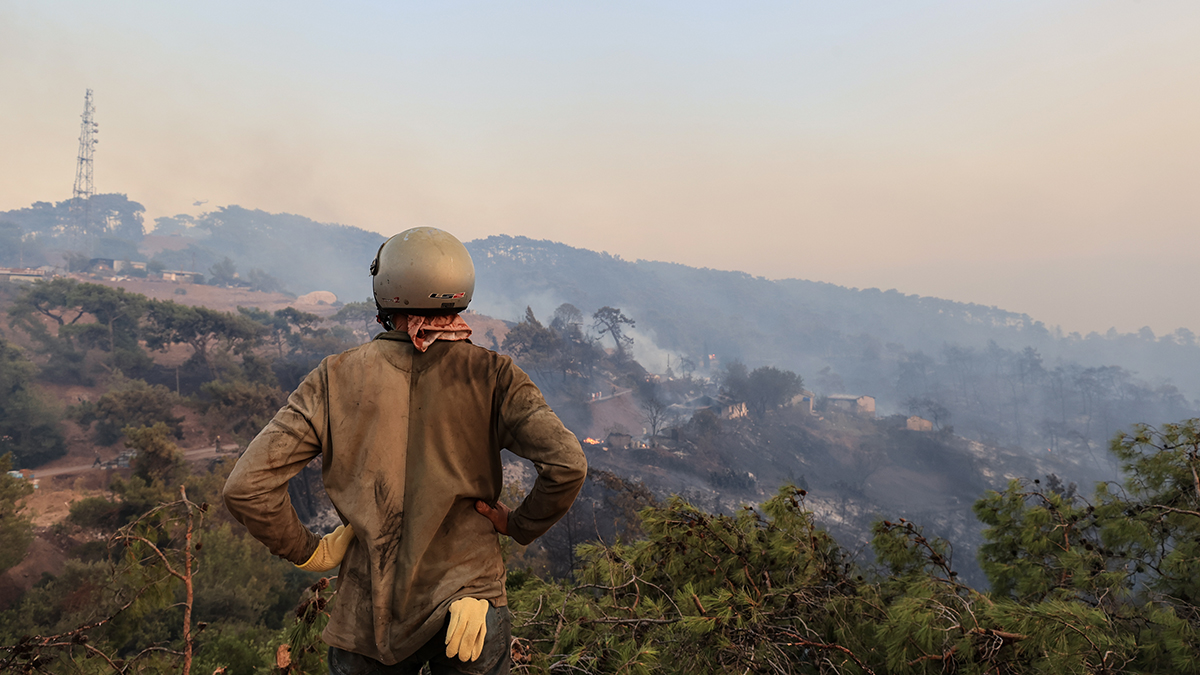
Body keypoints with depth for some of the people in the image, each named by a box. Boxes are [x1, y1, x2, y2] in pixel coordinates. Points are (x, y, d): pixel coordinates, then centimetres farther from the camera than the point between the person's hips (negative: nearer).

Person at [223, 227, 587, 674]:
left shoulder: (337, 378, -8)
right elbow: (567, 464, -18)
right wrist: (519, 525, -1)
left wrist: (306, 550, 2)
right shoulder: (489, 376, -9)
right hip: (468, 599, -1)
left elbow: (246, 486, -12)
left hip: (369, 613, 1)